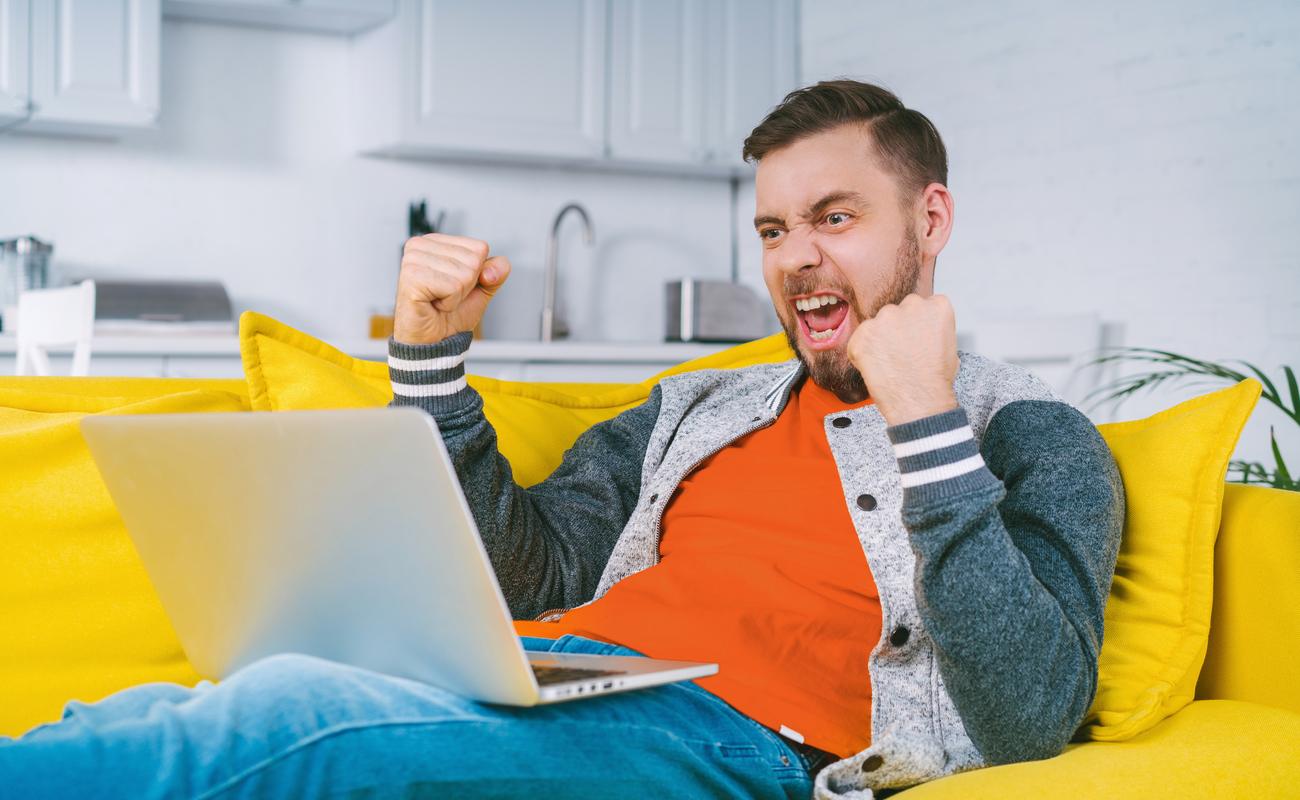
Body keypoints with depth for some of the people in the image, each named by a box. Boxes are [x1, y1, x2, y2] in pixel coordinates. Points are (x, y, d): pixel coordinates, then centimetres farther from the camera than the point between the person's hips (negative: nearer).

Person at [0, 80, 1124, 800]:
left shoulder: (1032, 439, 9)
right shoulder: (693, 411, 27)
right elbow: (521, 581, 19)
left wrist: (926, 421, -11)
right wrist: (431, 355, 10)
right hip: (544, 681, 6)